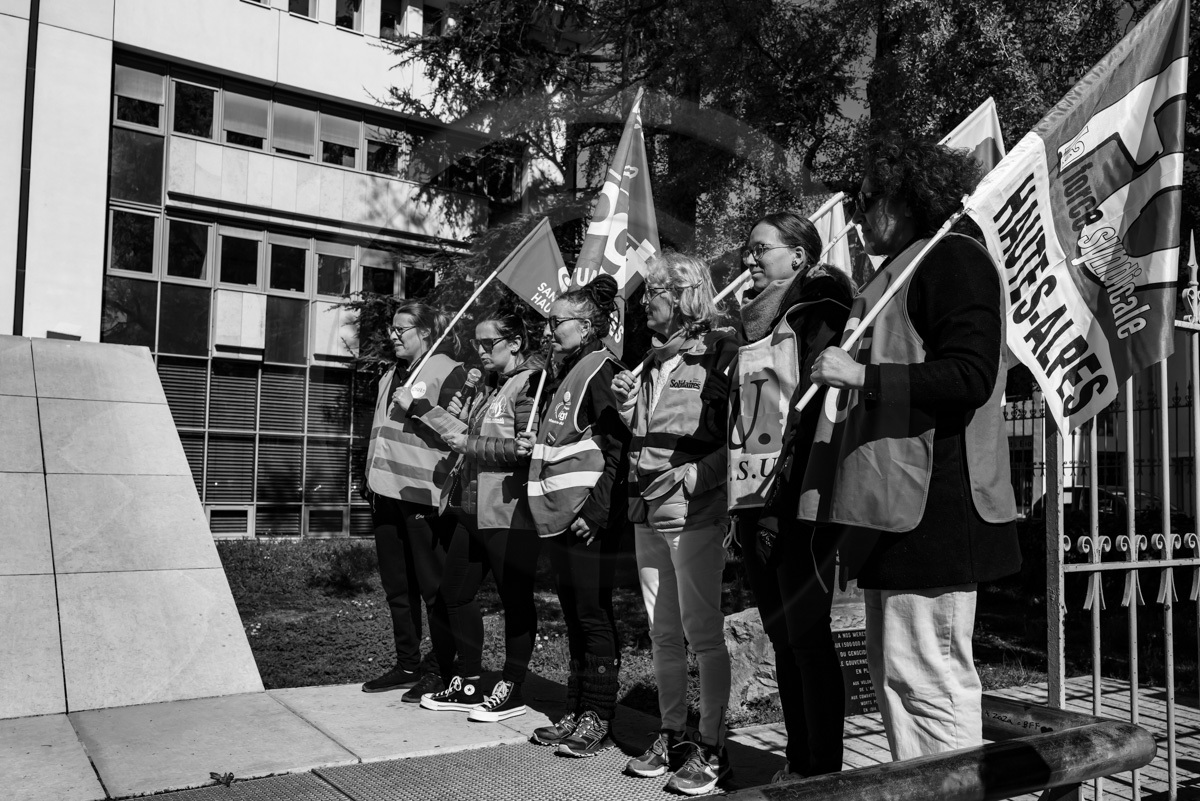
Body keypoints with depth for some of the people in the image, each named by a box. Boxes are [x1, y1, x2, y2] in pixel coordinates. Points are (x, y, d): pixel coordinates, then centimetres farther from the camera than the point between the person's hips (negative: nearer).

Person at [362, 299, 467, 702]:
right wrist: (372, 481, 22)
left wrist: (418, 407, -17)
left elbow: (465, 430, -18)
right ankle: (407, 666, 25)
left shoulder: (448, 372, -6)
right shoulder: (391, 377, 19)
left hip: (425, 495, -8)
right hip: (388, 493, 8)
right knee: (396, 586, 13)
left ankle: (446, 672, 9)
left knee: (434, 587, -1)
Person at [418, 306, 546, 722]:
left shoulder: (530, 384, -12)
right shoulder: (488, 386, 16)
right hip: (473, 510, 10)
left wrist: (468, 444, -18)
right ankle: (468, 683, 27)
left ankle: (511, 689, 18)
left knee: (515, 599, 4)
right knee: (455, 590, 14)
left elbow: (526, 449, -23)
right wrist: (458, 418, 8)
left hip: (510, 514, -10)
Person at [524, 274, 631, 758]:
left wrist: (594, 513, -21)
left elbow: (616, 450, -17)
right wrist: (537, 447, 11)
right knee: (575, 619, 14)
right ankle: (577, 714, 23)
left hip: (590, 519, -9)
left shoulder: (602, 372, -10)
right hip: (559, 517, 9)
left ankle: (599, 721, 8)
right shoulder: (565, 375, 18)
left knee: (594, 618, -1)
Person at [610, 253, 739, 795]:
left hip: (695, 513, -7)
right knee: (663, 633, 13)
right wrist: (627, 402, 4)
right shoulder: (653, 359, 16)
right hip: (647, 512, 7)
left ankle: (712, 747, 10)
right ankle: (671, 734, 25)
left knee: (702, 631, -1)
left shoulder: (720, 350, -6)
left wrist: (693, 477, -19)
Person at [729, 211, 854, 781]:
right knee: (781, 636, 13)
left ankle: (824, 771, 11)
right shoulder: (755, 321, 16)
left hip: (797, 502, -7)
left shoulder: (818, 314, -5)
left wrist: (781, 505, -17)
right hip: (755, 499, 7)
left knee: (806, 633, -2)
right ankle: (797, 762, 25)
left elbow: (813, 413, -13)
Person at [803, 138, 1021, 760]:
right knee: (890, 667, 16)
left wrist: (863, 376, -20)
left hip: (933, 503, -11)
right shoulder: (899, 270, 24)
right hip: (892, 502, 11)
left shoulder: (952, 256, -7)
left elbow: (969, 377, -19)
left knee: (928, 679, -7)